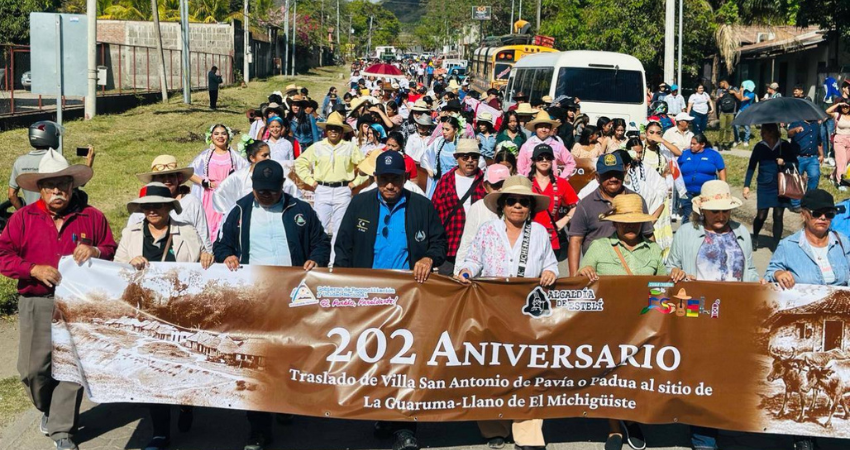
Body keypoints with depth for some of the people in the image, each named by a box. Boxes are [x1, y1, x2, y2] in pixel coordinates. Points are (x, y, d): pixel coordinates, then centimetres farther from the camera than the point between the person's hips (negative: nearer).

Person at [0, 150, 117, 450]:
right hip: (37, 305, 0)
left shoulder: (92, 217, 5)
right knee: (33, 369, 3)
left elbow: (113, 252, 10)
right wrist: (34, 269, -14)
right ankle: (47, 409, 34)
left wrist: (95, 251, -13)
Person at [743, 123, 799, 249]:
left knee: (778, 216, 0)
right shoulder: (759, 147, -1)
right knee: (761, 215, 1)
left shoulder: (785, 146, -3)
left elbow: (795, 163, 5)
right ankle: (755, 237, 30)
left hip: (780, 186, 0)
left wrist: (784, 163, -16)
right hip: (764, 186, 0)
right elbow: (751, 166, 4)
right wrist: (746, 185, 0)